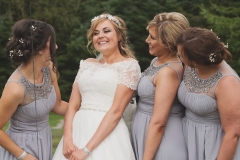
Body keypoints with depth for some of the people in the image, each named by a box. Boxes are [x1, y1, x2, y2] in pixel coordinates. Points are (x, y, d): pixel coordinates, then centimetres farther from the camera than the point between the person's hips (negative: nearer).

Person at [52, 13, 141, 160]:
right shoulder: (87, 64, 13)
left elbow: (116, 111, -12)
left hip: (107, 136, -5)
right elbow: (73, 105, 8)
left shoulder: (129, 65, -4)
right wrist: (67, 139, -9)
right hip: (78, 130, 5)